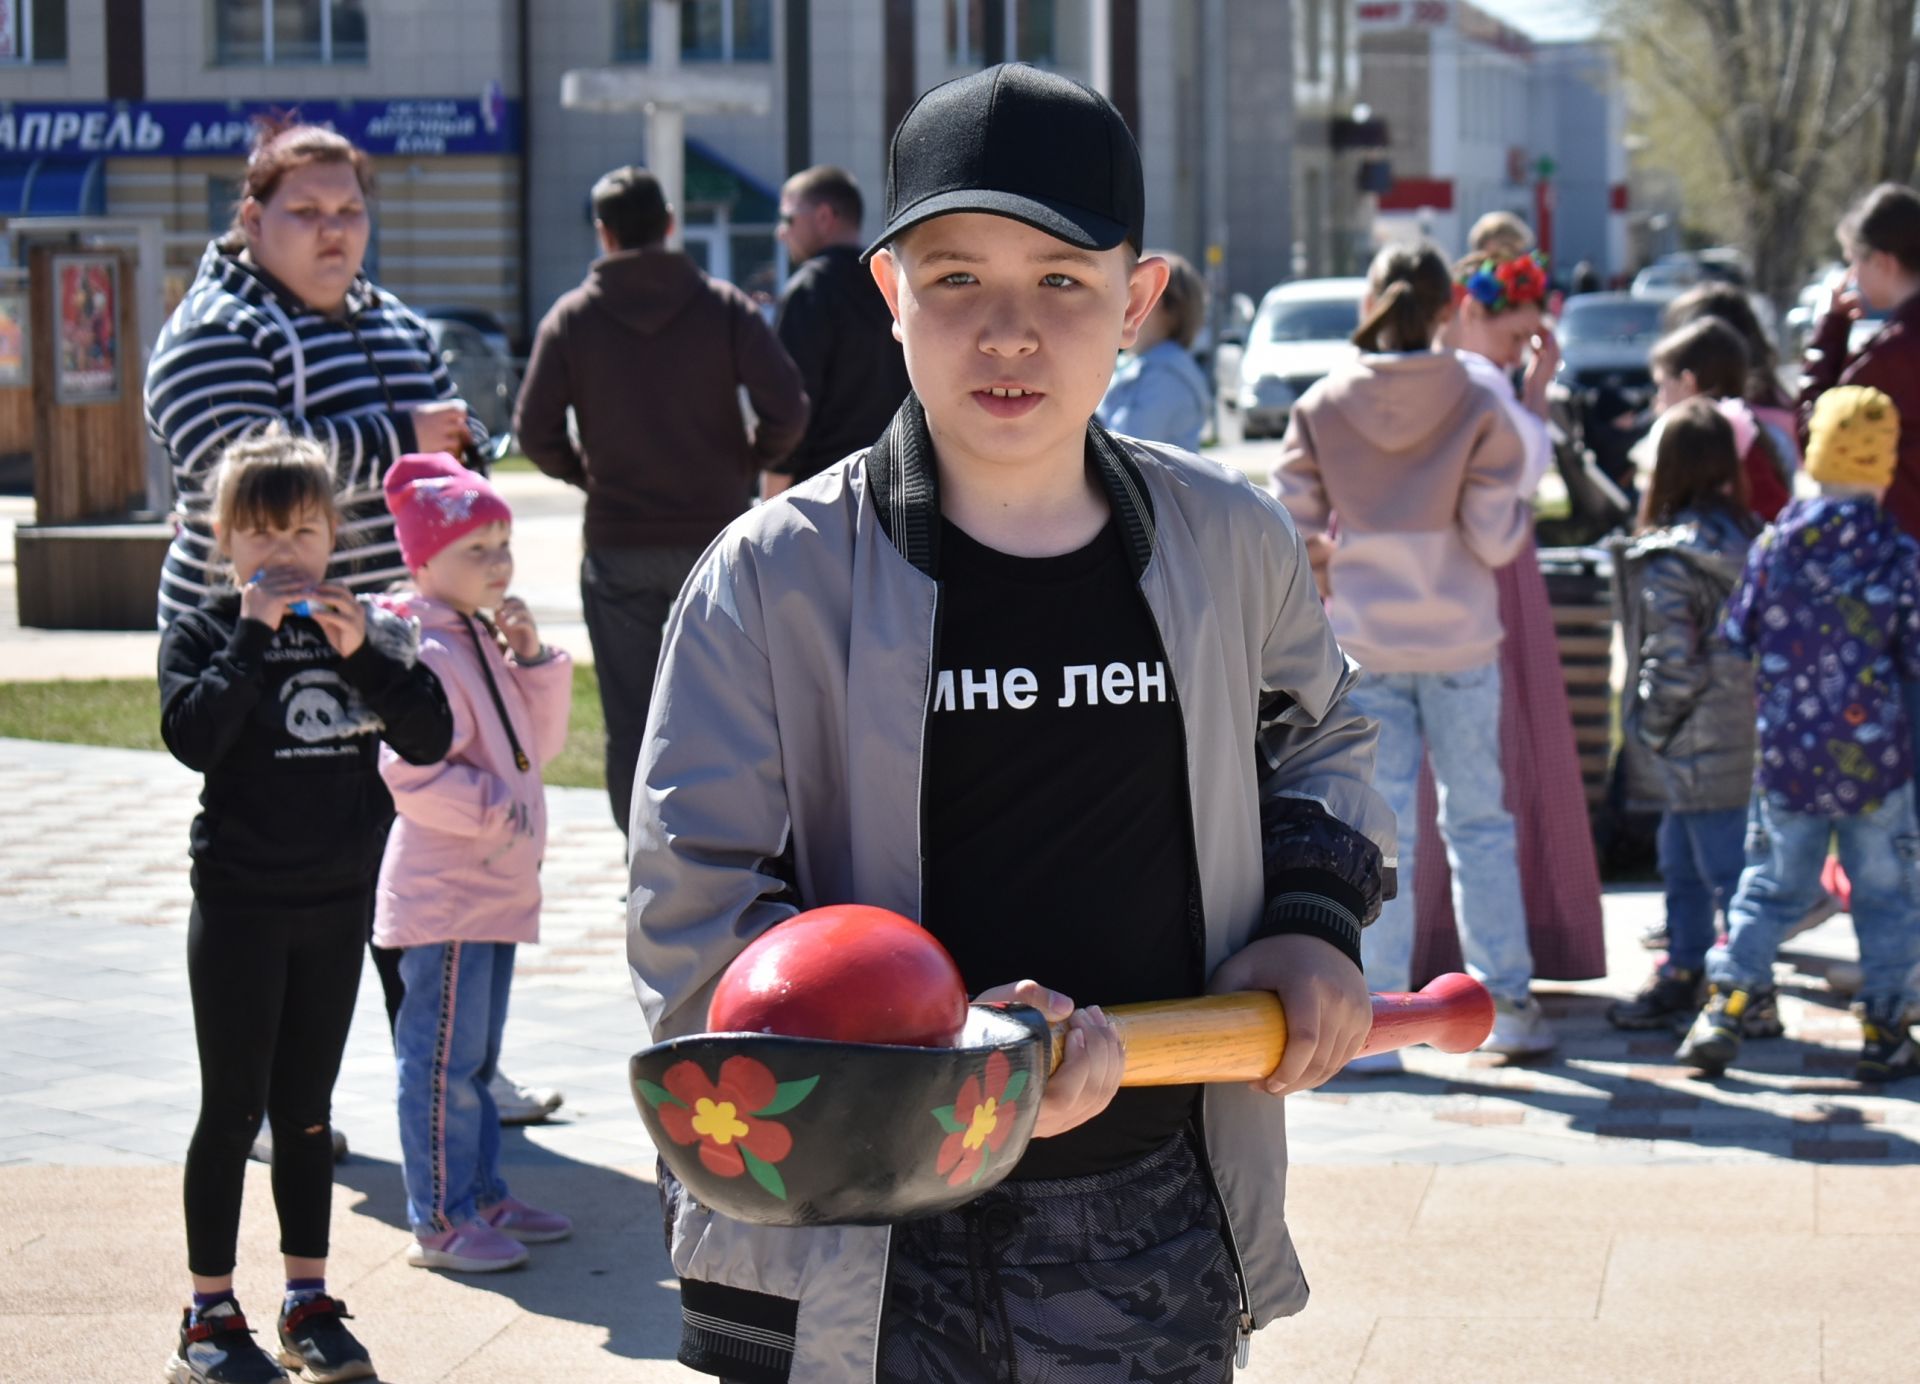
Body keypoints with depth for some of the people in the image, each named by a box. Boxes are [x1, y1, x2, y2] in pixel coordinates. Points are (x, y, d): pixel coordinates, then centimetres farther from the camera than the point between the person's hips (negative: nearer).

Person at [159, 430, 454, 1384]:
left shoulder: (364, 629, 5)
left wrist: (363, 653, -16)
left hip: (339, 902, 3)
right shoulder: (203, 634, -4)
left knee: (307, 1109, 12)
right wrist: (254, 636, -22)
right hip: (239, 902, -3)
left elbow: (431, 739, -6)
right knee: (233, 1109, 1)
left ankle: (308, 1303, 21)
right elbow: (193, 736, -22)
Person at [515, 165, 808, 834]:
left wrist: (587, 472, 12)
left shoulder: (571, 317, -1)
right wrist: (747, 461, 6)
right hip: (716, 536, 0)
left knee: (632, 724, 5)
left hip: (619, 551, 0)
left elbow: (534, 431, -5)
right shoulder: (724, 307, -3)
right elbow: (787, 407, -11)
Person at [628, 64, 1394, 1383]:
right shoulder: (780, 577, -8)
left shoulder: (1230, 544, 4)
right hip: (853, 1271, -3)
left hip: (1151, 1240, 3)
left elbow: (1316, 731, 26)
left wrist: (1317, 913, 7)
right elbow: (693, 927, -12)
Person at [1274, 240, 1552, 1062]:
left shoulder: (1319, 409, -3)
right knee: (1479, 821, 10)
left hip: (1360, 645, 0)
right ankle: (1508, 1004, 13)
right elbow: (1496, 538, -9)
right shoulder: (1476, 409, -7)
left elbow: (1292, 532, -1)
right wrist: (1523, 513, 12)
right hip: (1460, 641, 0)